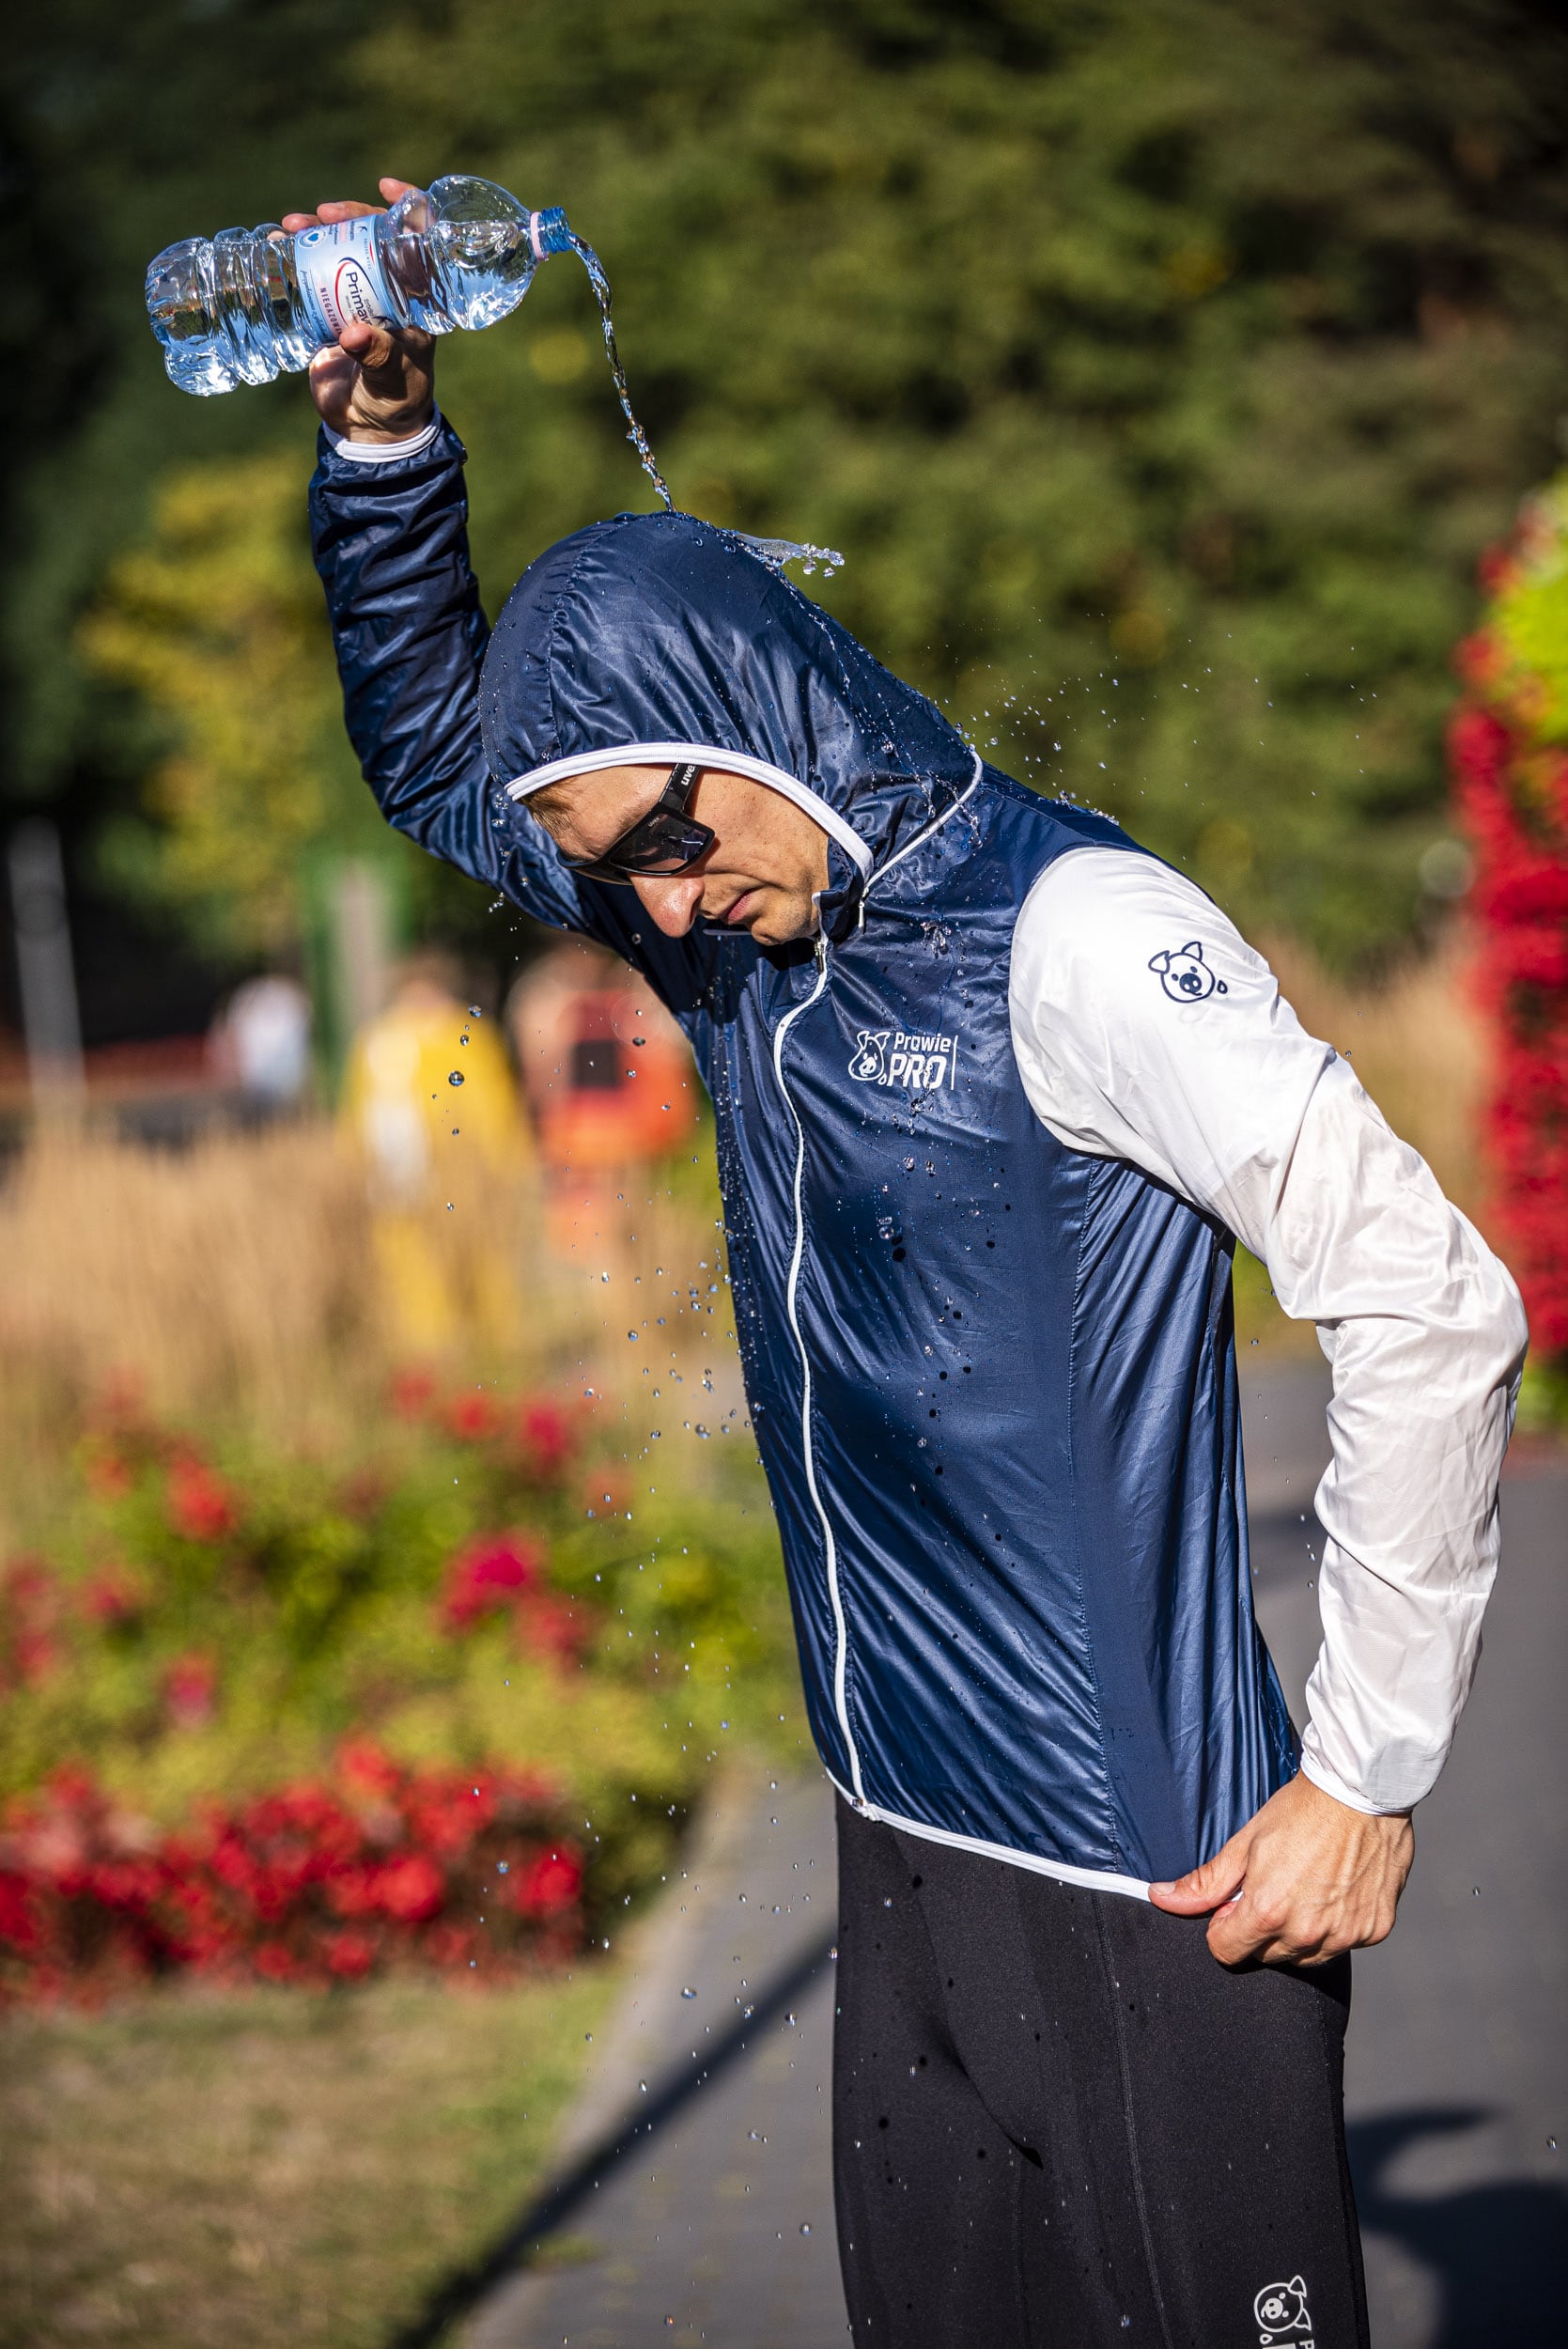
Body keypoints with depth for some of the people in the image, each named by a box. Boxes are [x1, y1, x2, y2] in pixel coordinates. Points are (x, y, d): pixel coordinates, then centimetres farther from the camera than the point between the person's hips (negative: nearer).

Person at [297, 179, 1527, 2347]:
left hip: (1153, 1900, -7)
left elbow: (1432, 1308, -19)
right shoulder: (731, 917, 8)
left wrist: (1368, 1780, -15)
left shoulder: (1071, 934, -15)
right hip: (905, 1864, 8)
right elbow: (435, 747, 24)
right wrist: (382, 436, 7)